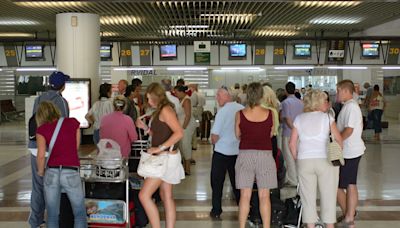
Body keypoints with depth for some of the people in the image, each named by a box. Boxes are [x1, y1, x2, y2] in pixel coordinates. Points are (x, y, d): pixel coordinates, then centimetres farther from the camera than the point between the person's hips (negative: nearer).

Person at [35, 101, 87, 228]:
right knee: (80, 213, 12)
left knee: (52, 215, 12)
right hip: (71, 173, -1)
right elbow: (76, 147, 9)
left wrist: (41, 172, 8)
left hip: (51, 173, 1)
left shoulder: (42, 130, 0)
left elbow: (41, 155, -8)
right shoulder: (73, 122, 3)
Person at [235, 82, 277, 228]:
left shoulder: (240, 114, -5)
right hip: (265, 155, 0)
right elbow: (271, 134, 7)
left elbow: (237, 135, 7)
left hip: (245, 154, 0)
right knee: (264, 196, 7)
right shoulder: (269, 114, -5)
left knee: (245, 196, 5)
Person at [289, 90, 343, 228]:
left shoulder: (299, 119, 8)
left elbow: (292, 143, 5)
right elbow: (339, 140, -2)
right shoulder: (327, 118, 1)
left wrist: (297, 159, 15)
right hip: (326, 160, -2)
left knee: (308, 197, 8)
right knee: (328, 196, 8)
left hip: (304, 161, 2)